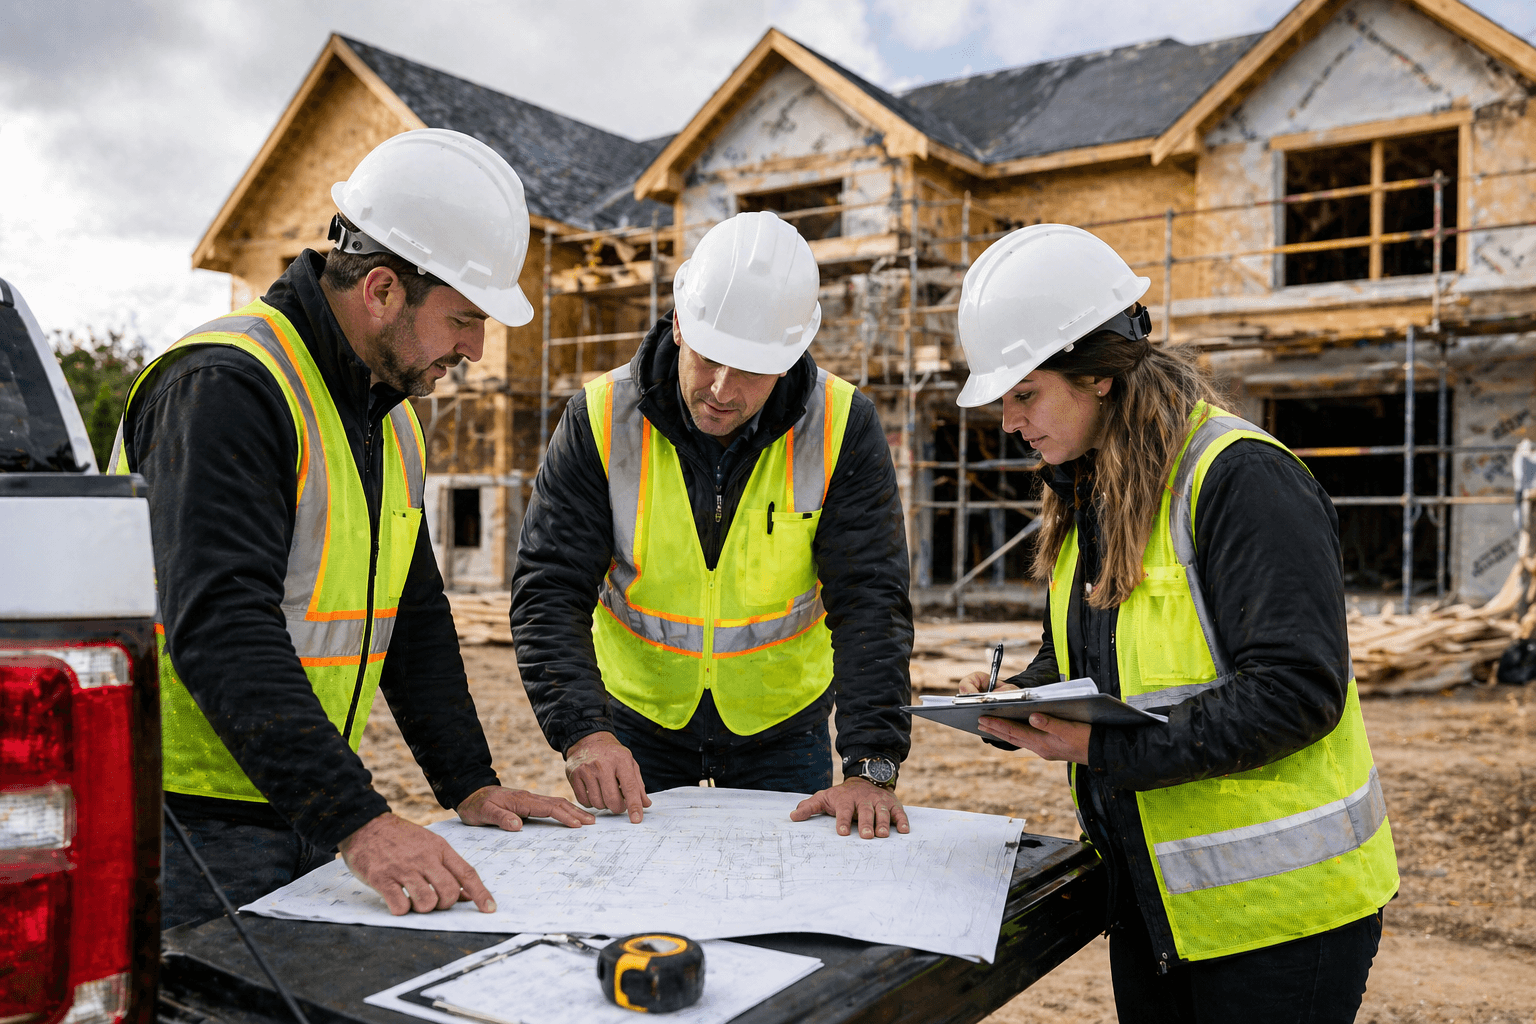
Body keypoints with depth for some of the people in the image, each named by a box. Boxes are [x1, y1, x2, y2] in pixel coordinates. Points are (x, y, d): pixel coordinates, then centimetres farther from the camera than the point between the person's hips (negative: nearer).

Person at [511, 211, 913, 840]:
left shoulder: (844, 428, -18)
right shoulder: (600, 419, -18)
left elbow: (870, 604, -20)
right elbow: (548, 593, -19)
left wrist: (870, 768, -30)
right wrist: (584, 733, -34)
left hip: (782, 720, 0)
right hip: (634, 713, 0)